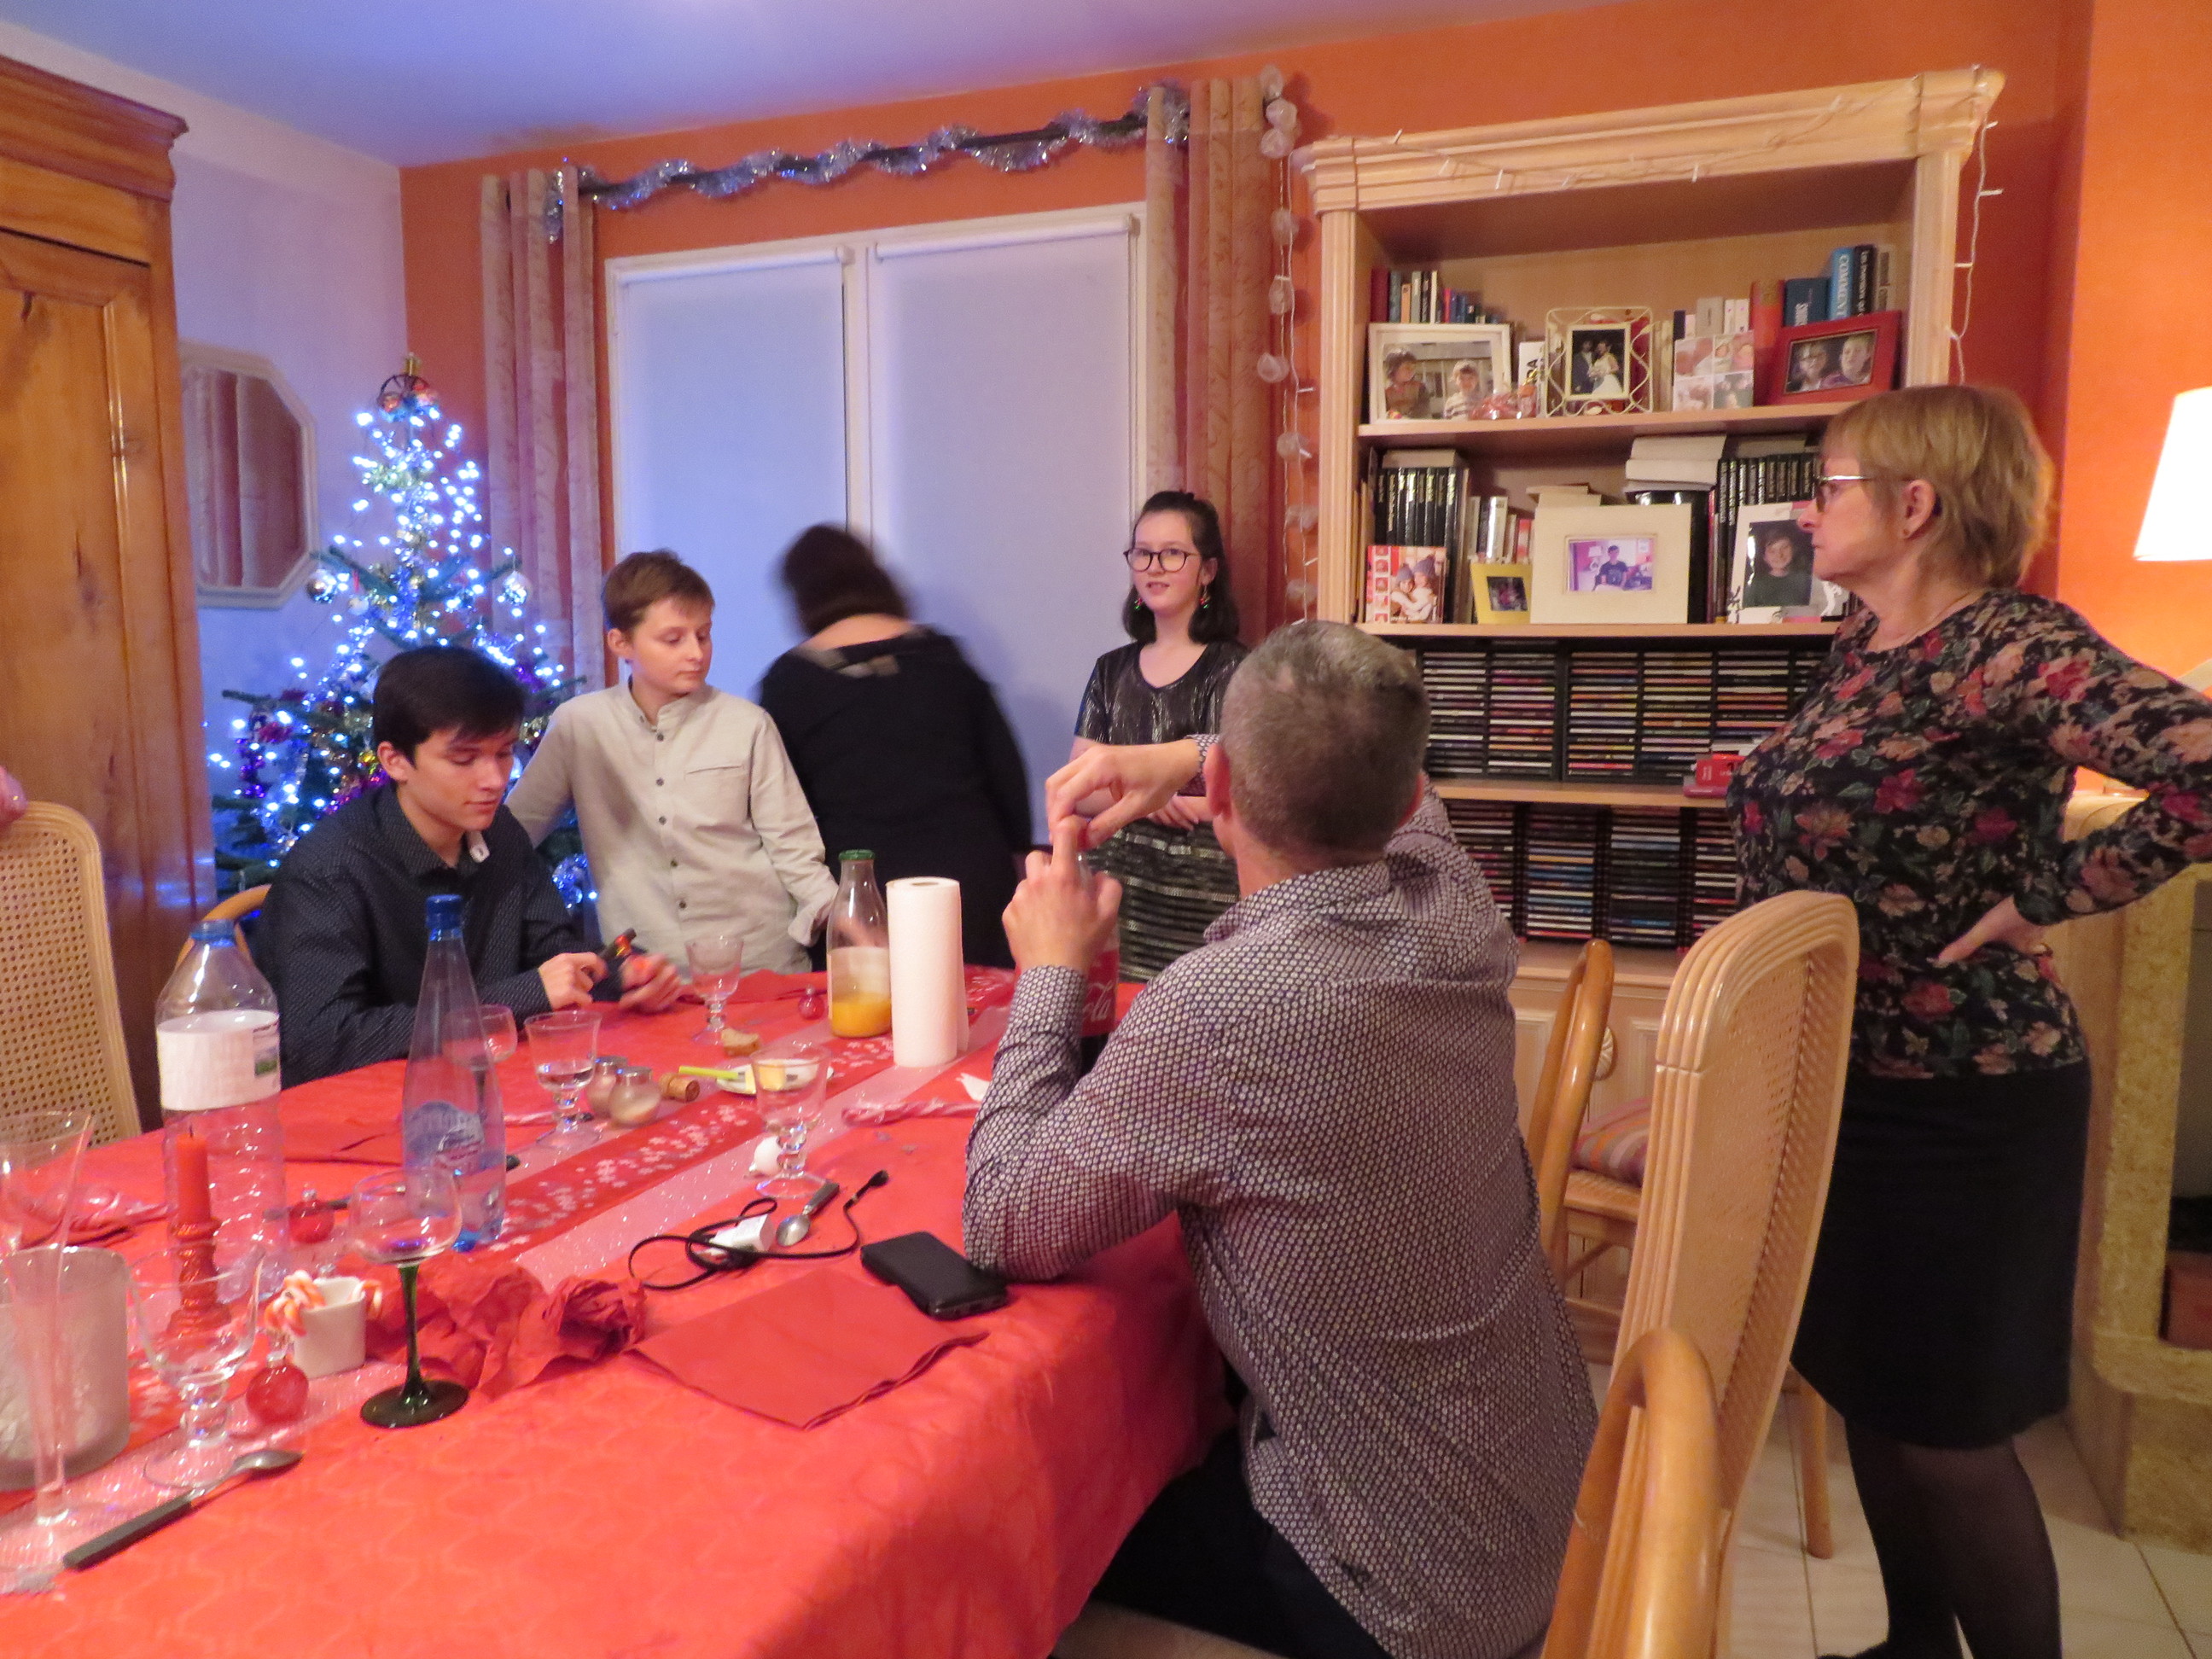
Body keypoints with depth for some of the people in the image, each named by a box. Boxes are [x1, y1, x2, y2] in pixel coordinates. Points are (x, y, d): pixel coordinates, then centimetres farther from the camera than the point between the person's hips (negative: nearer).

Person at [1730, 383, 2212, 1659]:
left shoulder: (2013, 645, -19)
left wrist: (2042, 900, -24)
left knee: (1945, 1429, 6)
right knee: (1867, 1391, 20)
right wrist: (1775, 780, 7)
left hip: (1959, 1104, -8)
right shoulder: (1867, 642, 7)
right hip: (1842, 1081, 9)